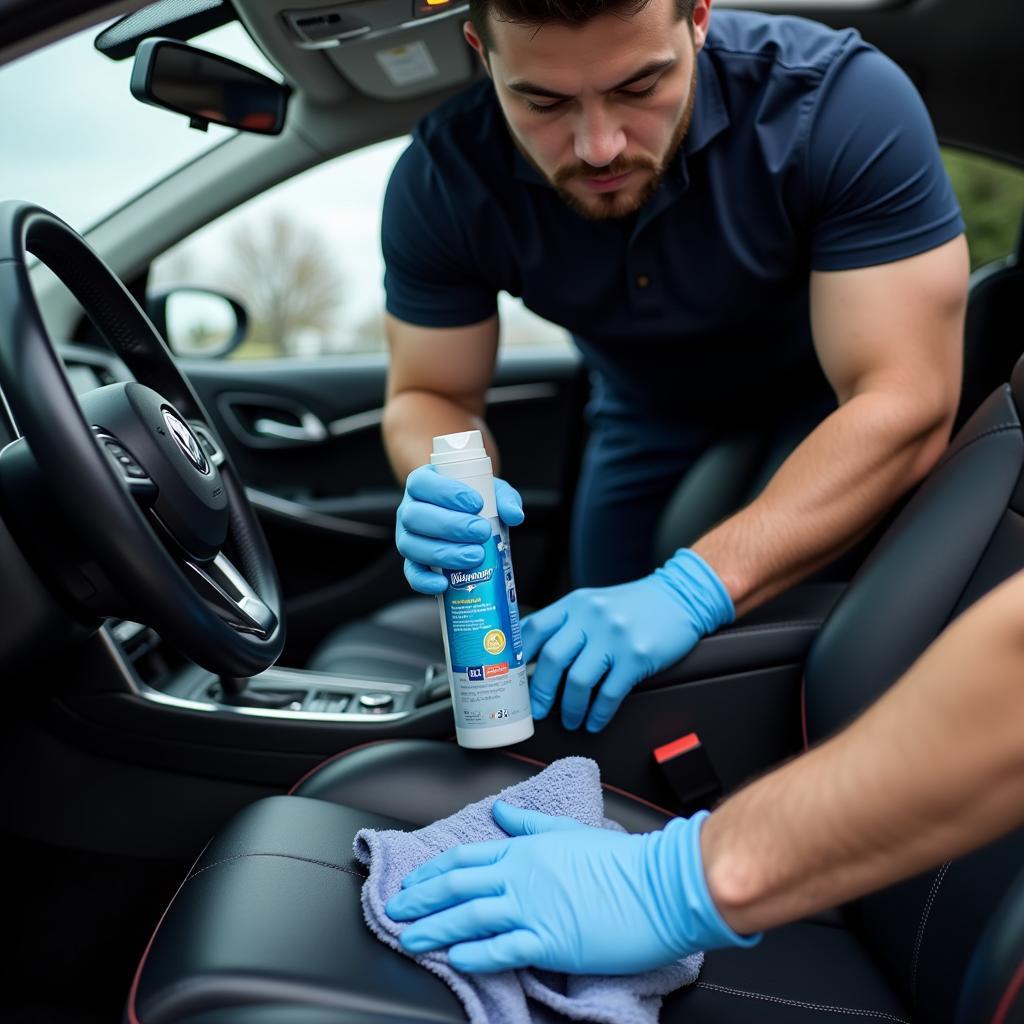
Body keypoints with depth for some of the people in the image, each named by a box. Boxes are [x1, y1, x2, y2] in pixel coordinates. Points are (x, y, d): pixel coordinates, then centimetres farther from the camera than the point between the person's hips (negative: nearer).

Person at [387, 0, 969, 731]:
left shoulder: (849, 102, -33)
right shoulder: (442, 182, -24)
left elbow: (906, 405, -38)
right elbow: (429, 397, -14)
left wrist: (694, 588, -48)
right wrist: (444, 494, -38)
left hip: (836, 414, -1)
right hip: (651, 433, 2)